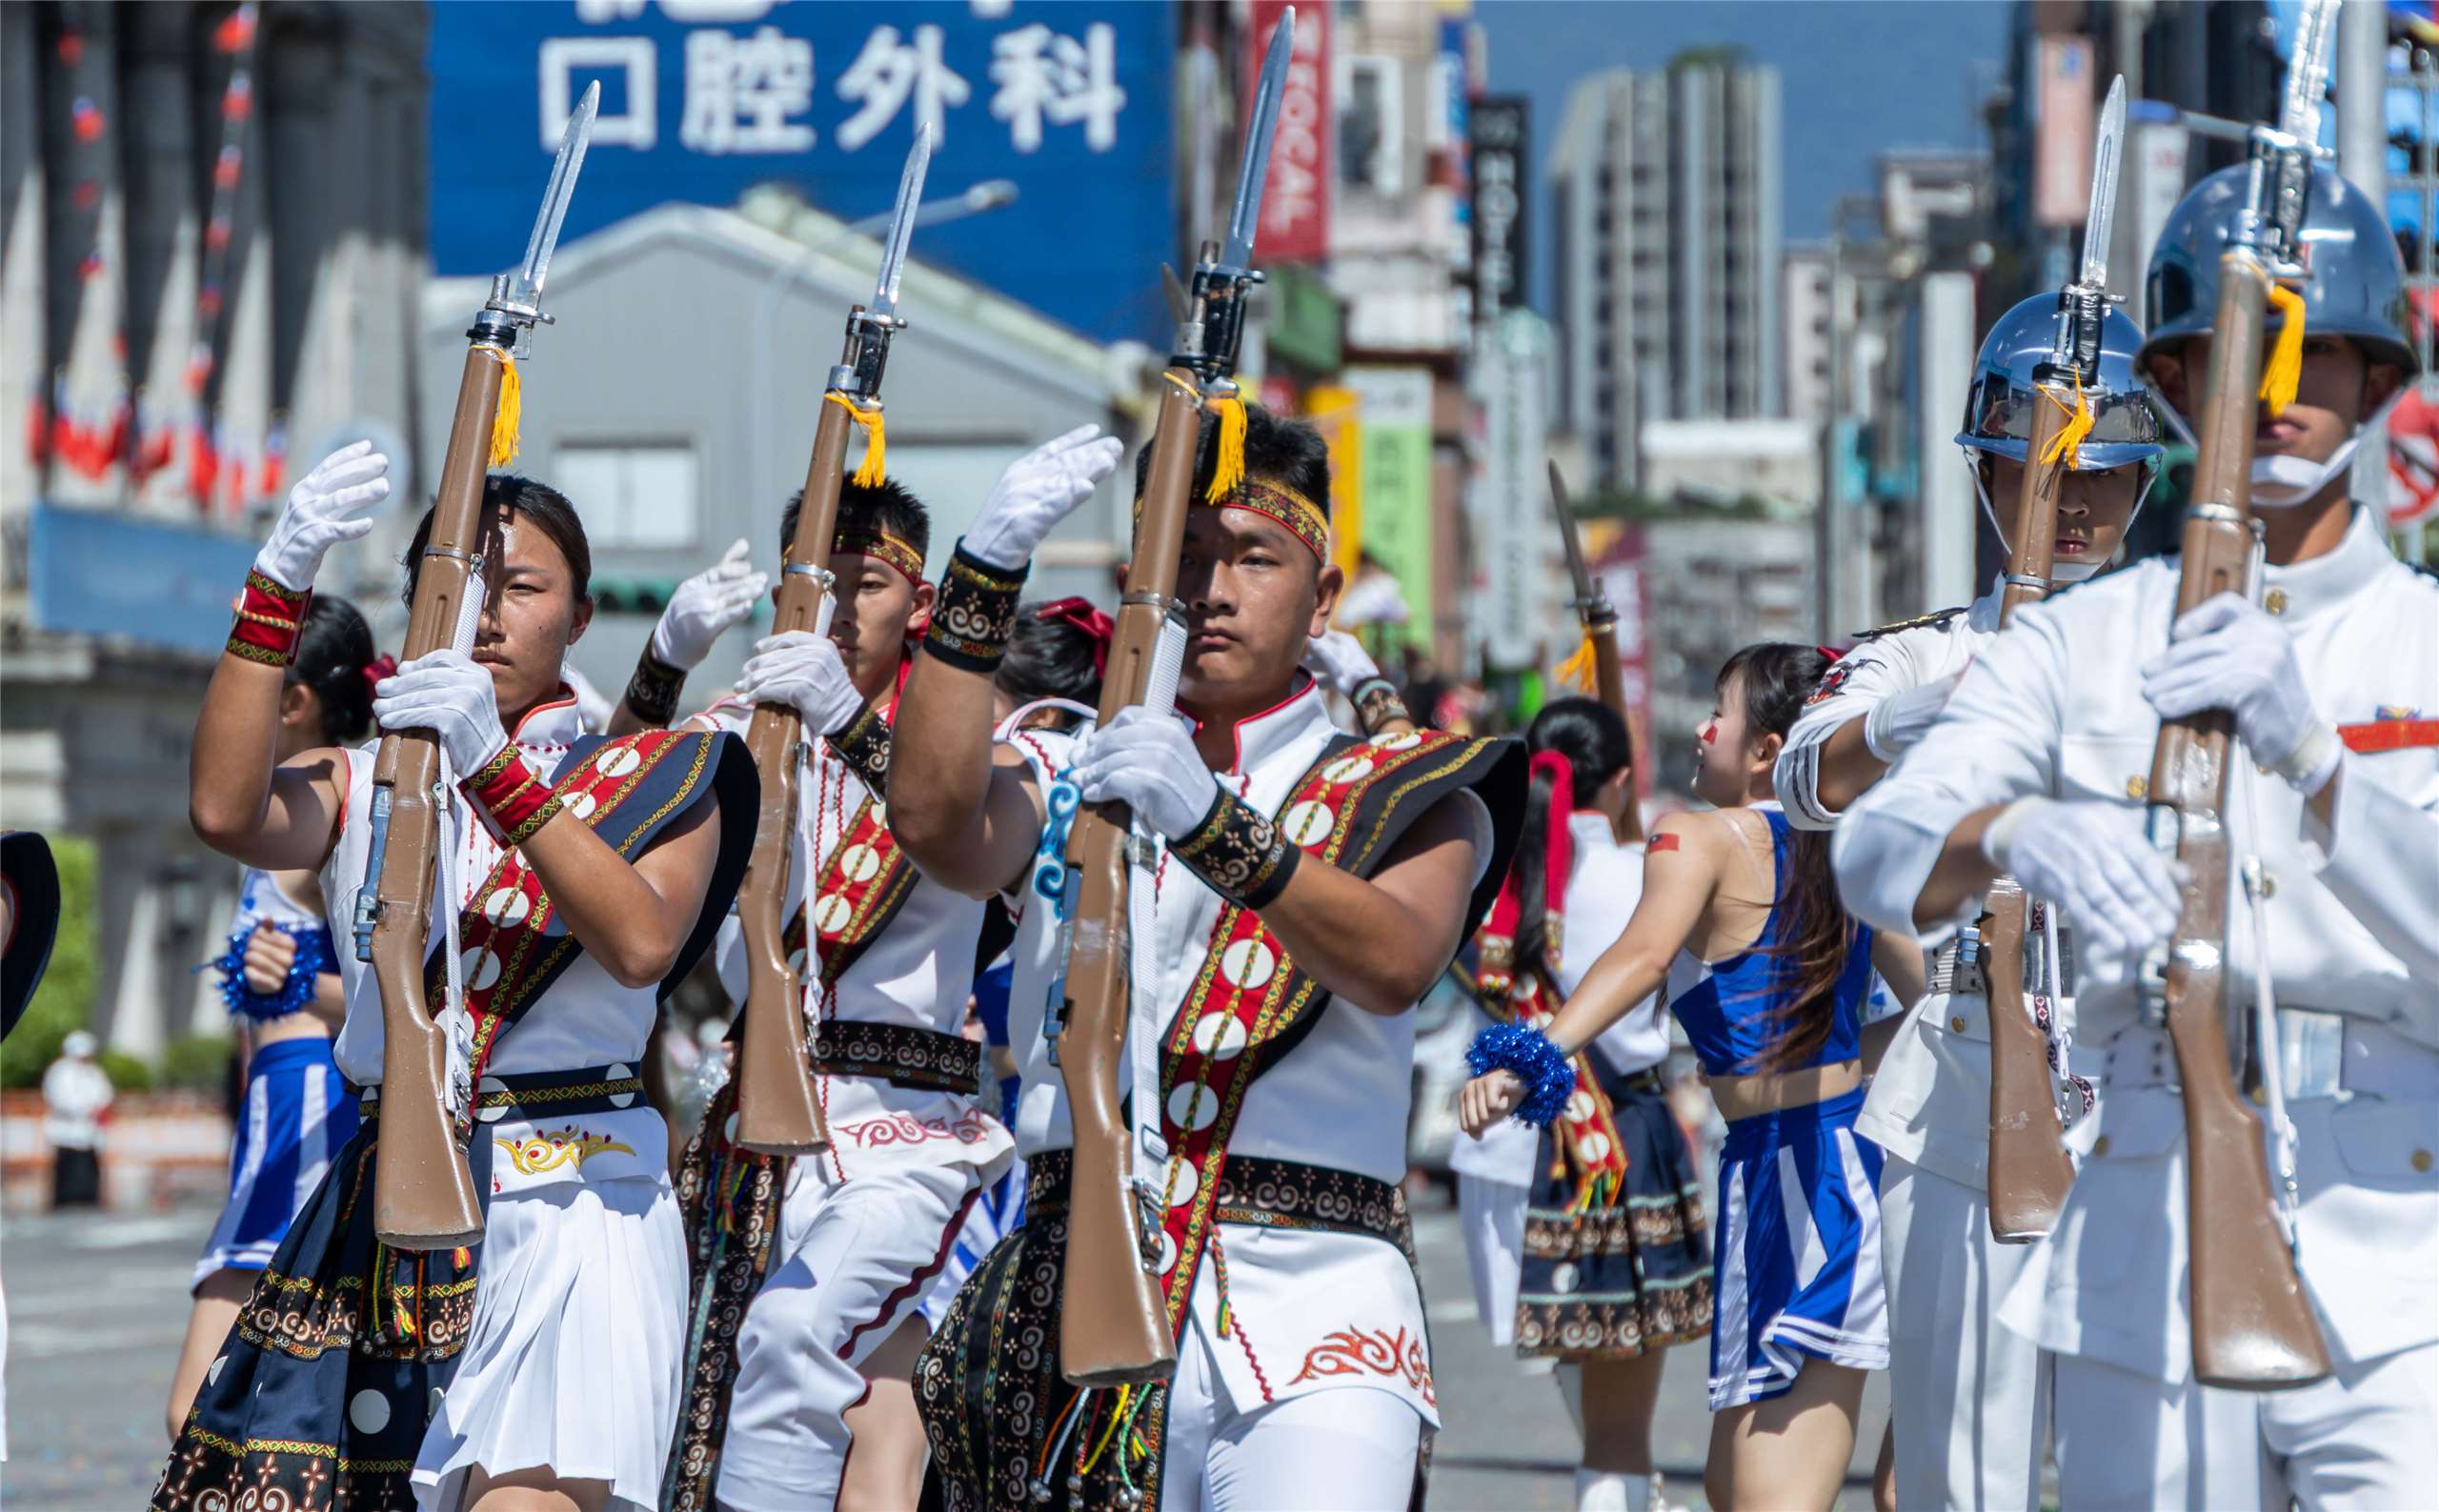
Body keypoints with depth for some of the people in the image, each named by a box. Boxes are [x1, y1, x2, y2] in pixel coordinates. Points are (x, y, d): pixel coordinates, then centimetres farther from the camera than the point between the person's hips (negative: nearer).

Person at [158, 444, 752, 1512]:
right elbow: (227, 814, -8)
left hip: (570, 1196, -4)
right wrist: (279, 587, -13)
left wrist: (499, 768, -19)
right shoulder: (364, 782, 14)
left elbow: (642, 944, -12)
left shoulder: (652, 780, 8)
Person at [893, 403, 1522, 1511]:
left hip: (1313, 1307, -2)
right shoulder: (1066, 777, 15)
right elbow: (937, 828, -7)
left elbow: (1396, 964, -11)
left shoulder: (1403, 795, 10)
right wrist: (984, 578, -14)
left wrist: (1216, 825, -26)